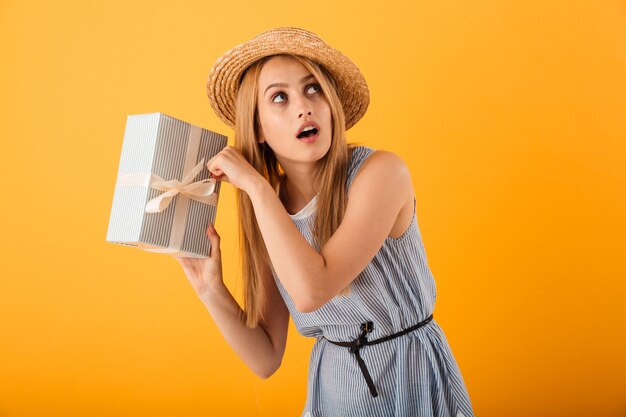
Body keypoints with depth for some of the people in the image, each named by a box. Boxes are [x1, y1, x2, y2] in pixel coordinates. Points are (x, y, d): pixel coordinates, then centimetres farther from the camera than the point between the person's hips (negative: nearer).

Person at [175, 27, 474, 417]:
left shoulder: (381, 170, -20)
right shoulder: (271, 211, -6)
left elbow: (312, 290, -32)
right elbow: (266, 358, -4)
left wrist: (256, 184, -25)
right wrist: (210, 288, -16)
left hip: (413, 381, -4)